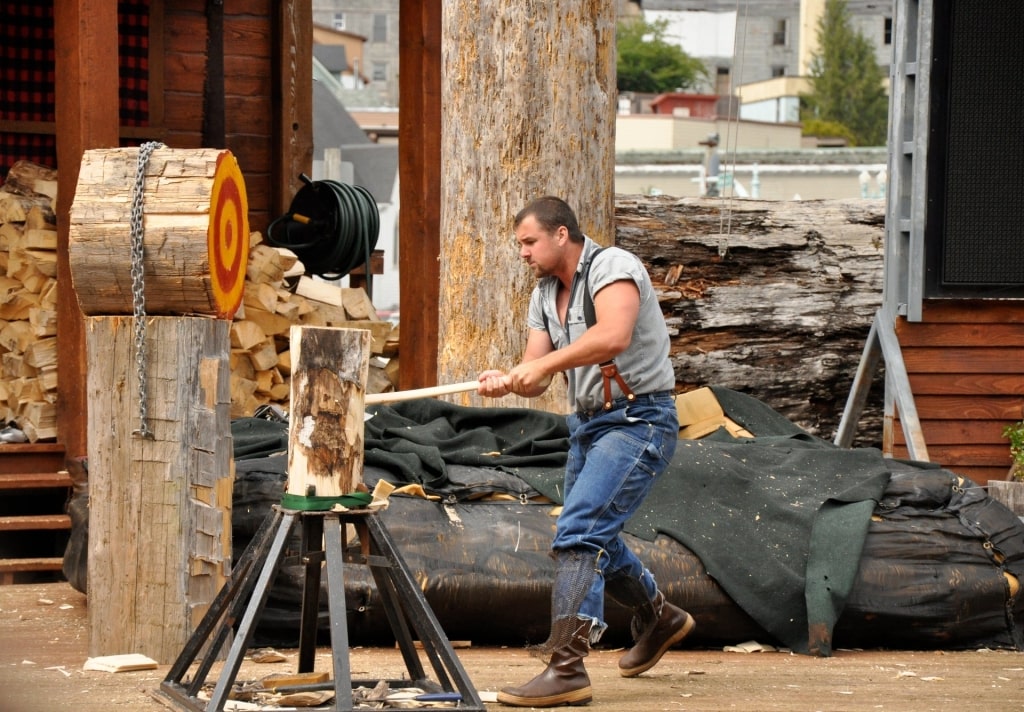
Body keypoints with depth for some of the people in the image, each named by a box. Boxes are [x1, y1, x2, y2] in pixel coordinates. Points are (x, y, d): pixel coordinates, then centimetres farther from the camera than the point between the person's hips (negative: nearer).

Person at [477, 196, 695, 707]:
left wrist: (545, 363, -37)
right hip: (588, 424, 10)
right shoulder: (545, 295, 10)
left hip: (638, 421, -10)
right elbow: (536, 377, 2)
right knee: (595, 537, 23)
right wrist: (506, 381, -20)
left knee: (578, 533, -20)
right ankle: (659, 618, 48)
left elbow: (614, 335, -35)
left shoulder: (612, 267, -15)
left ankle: (567, 669, -23)